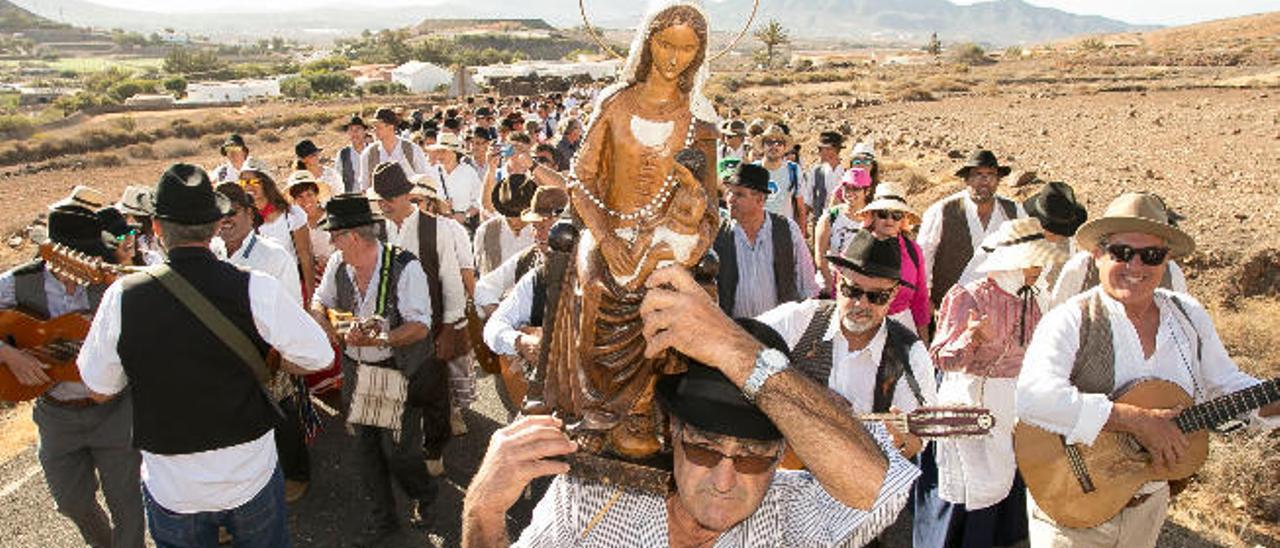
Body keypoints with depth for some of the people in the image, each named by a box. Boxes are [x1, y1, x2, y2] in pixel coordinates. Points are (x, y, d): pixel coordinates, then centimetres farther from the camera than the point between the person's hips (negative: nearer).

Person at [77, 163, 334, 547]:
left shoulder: (122, 297, -13)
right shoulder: (255, 289, -19)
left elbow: (101, 391, -1)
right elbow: (318, 357, -12)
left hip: (170, 489, 2)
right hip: (251, 475, -1)